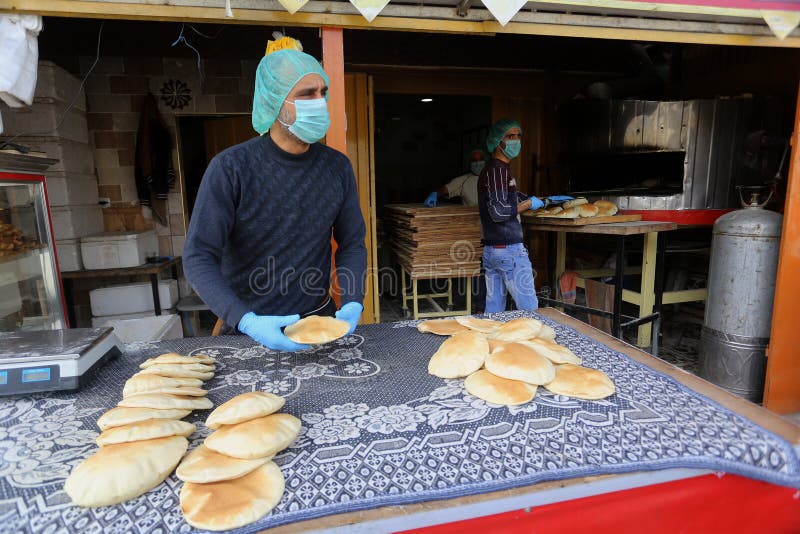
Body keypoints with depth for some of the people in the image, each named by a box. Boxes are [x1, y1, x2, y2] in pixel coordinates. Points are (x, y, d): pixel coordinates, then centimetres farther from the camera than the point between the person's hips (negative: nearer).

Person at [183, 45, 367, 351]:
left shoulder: (337, 167, -5)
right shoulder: (231, 168, -16)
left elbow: (352, 244, 0)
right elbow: (198, 258, -18)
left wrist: (352, 302, -17)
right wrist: (246, 321, -31)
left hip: (319, 317, 3)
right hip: (247, 329, -3)